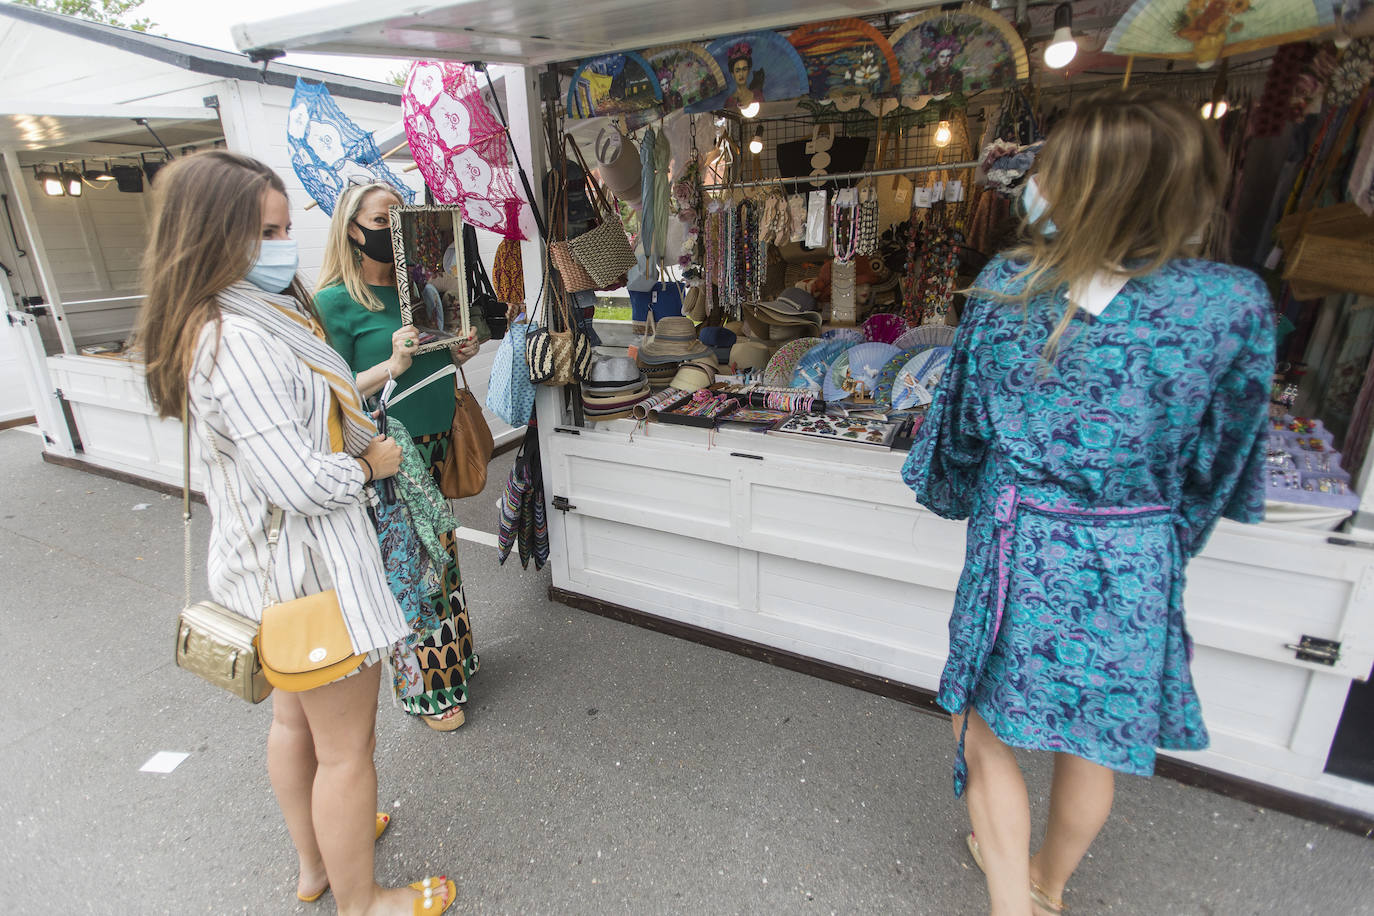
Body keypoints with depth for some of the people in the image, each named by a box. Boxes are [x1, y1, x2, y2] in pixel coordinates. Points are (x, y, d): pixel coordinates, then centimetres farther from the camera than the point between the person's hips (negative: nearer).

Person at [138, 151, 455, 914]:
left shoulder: (266, 314, 6)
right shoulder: (237, 340, -26)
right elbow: (301, 483, -27)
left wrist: (374, 382, 2)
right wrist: (371, 462, -10)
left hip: (278, 562, 11)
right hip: (308, 565, -11)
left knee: (296, 718, 26)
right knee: (347, 747, 8)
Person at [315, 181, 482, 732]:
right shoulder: (335, 301, -9)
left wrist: (460, 353, 1)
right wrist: (393, 365, -23)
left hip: (437, 444, 7)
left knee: (439, 555, 17)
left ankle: (453, 658, 35)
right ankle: (428, 690, 20)